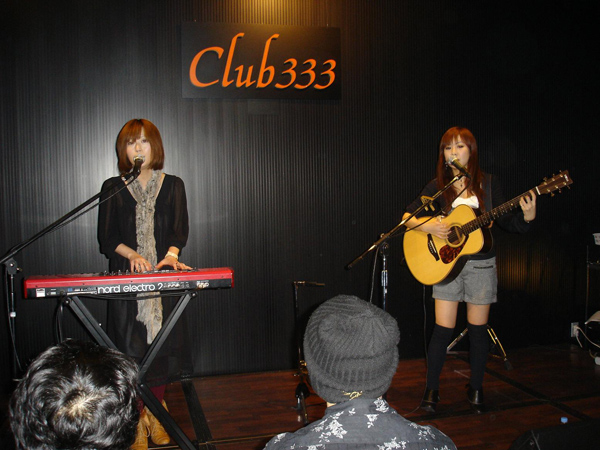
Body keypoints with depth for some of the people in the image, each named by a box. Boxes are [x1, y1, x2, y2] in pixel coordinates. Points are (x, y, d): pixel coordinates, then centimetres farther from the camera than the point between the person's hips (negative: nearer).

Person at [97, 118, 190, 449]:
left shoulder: (173, 185, 10)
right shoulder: (112, 188, 8)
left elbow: (180, 229, 2)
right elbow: (106, 236, 2)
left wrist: (171, 254, -18)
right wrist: (132, 254, -16)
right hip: (124, 278, 0)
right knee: (131, 350, -3)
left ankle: (156, 417, 15)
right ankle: (137, 421, 7)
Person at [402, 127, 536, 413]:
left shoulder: (488, 183, 2)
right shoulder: (438, 186, 1)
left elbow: (505, 222, 2)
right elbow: (407, 217, 0)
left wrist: (526, 217, -17)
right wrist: (426, 225, -18)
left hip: (481, 265, 1)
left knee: (478, 329, 7)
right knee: (443, 329, -2)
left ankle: (476, 389, 25)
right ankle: (431, 389, 15)